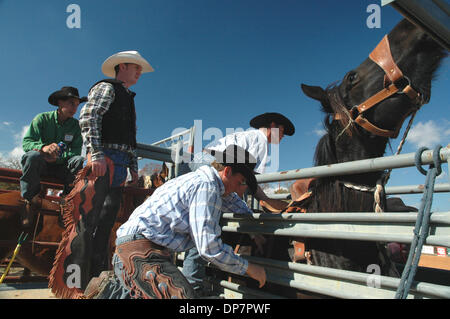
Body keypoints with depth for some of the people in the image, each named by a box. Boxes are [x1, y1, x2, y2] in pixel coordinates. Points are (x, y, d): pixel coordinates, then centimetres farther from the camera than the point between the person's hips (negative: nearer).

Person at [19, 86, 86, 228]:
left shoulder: (75, 125, 2)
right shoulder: (42, 118, -4)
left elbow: (76, 151, -7)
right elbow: (26, 142, -14)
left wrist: (58, 157, -27)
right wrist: (43, 147, -37)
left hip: (60, 166, 1)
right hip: (40, 165, -1)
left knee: (80, 160, -29)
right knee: (33, 155, -36)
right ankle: (29, 199, -18)